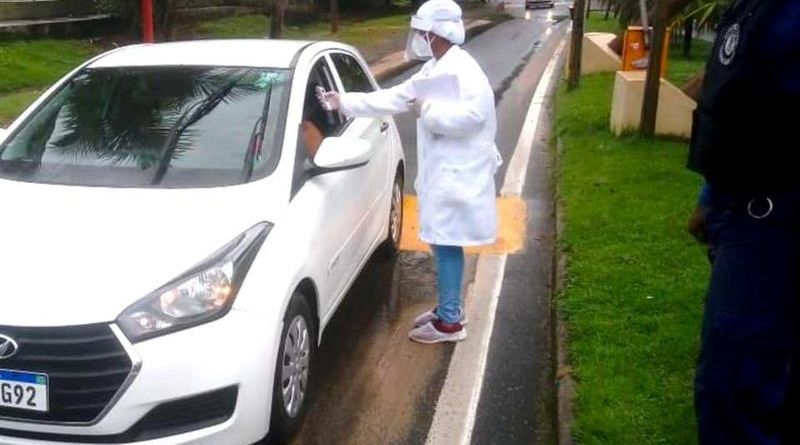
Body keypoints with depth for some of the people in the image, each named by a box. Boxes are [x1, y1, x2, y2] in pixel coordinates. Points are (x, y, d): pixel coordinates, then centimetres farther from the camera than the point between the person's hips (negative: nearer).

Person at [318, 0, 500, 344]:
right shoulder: (433, 70, 14)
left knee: (446, 245, -4)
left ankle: (449, 322, 6)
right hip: (441, 171, 10)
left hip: (457, 174, -10)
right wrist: (344, 102, 11)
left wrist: (428, 110, -18)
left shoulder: (462, 69, -16)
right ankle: (449, 307, 29)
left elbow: (471, 116, -30)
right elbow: (392, 98, 15)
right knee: (442, 243, 16)